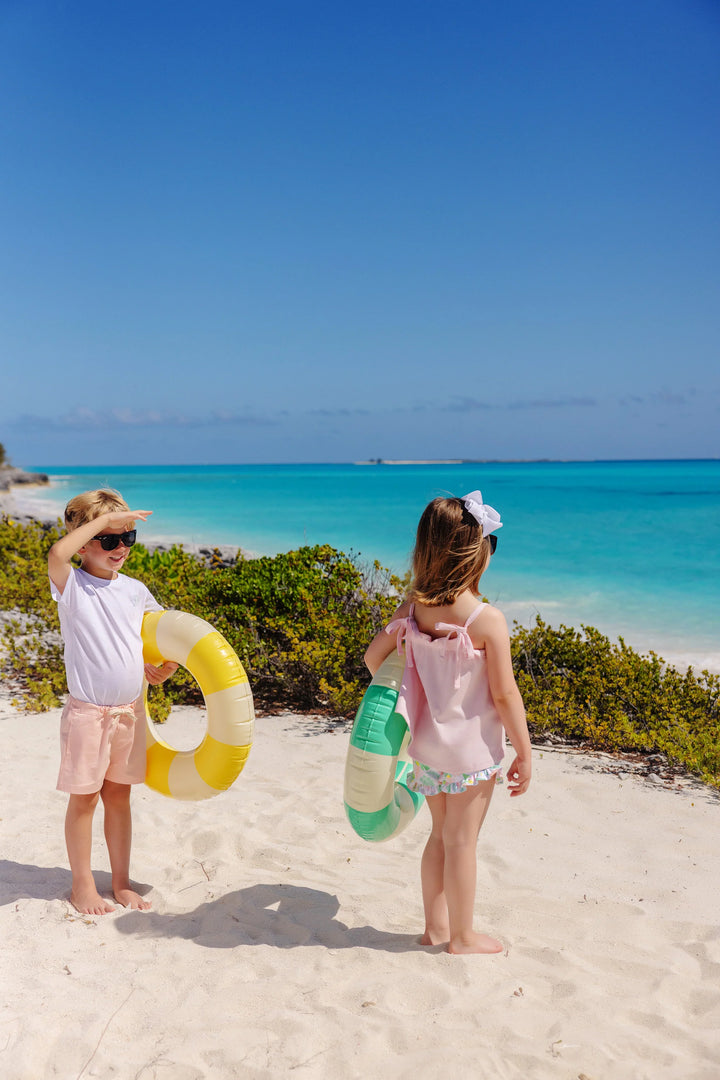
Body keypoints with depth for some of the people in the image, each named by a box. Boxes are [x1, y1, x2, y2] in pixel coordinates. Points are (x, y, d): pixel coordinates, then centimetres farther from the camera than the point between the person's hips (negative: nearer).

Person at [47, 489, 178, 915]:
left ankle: (122, 882, 26)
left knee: (119, 797, 14)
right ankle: (83, 885, 23)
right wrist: (103, 517, -25)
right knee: (84, 798, 6)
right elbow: (57, 555, -32)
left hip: (130, 711, 4)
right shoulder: (72, 585, -9)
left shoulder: (134, 590, 5)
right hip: (87, 710, -4)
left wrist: (164, 665, 2)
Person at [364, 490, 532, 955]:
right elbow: (505, 694, -17)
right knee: (462, 842, 9)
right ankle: (463, 937, 25)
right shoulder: (488, 619, -21)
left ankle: (436, 925, 35)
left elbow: (373, 655, 6)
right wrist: (524, 753, -6)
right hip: (471, 751, -5)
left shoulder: (412, 608, -5)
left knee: (441, 835, 21)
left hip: (426, 745, 6)